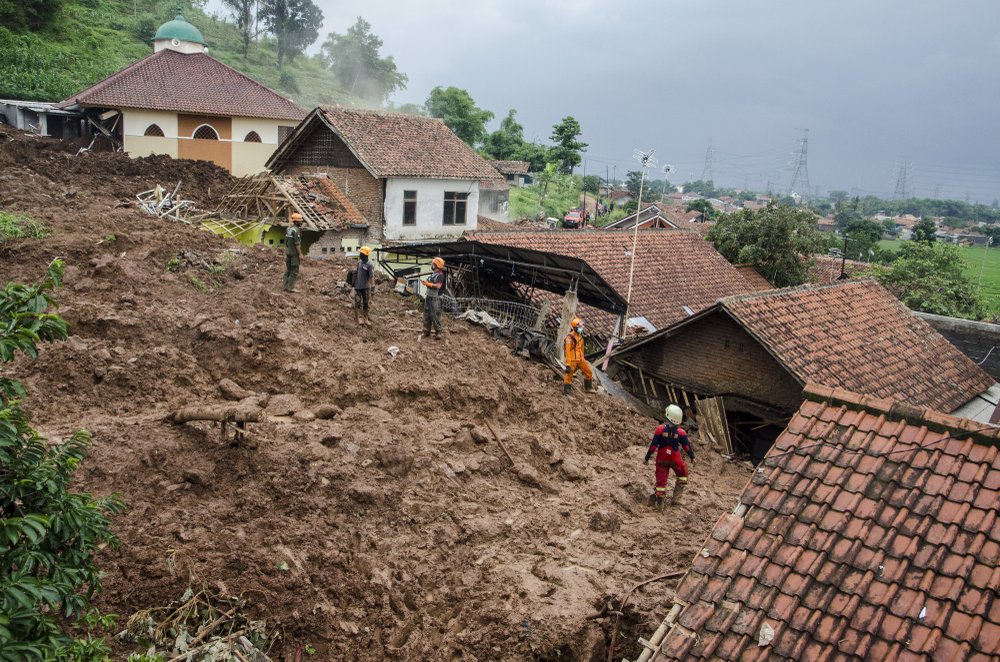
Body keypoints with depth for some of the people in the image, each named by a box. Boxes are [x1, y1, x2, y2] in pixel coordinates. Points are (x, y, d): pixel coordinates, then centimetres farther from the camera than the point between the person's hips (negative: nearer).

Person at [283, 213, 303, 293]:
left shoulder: (288, 228, 9)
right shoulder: (296, 230, -18)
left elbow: (286, 241, 14)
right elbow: (297, 244, -21)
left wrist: (286, 253, 20)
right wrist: (300, 254, -17)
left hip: (288, 252, 9)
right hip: (294, 253, -9)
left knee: (288, 270, 11)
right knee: (294, 271, -4)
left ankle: (286, 286, 12)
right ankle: (291, 287, -4)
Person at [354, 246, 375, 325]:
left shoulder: (369, 265, -11)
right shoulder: (359, 263, 8)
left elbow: (372, 276, -18)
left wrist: (372, 285, -28)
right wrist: (354, 283, 20)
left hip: (366, 287, -4)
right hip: (358, 287, 4)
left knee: (365, 304, 7)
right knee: (358, 303, -4)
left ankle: (365, 319, 15)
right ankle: (359, 319, -2)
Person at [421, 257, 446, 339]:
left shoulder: (440, 275, -13)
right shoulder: (433, 274, 14)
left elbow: (438, 286, -23)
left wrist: (428, 284, -20)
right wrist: (425, 282, 0)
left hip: (435, 298, -9)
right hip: (428, 297, 9)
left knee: (435, 315, -7)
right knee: (426, 315, 12)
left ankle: (438, 333, -1)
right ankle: (426, 331, 20)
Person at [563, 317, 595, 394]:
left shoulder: (580, 336, 10)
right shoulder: (570, 337, -16)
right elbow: (568, 351, -19)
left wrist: (583, 359, 22)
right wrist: (568, 364, -22)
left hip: (580, 359, 8)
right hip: (572, 360, -8)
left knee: (589, 372, 9)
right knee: (568, 376, -1)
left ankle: (588, 387, 27)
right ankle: (566, 391, 12)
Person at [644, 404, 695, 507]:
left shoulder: (660, 429, -13)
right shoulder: (681, 432, -11)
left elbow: (653, 445, -11)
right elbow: (687, 446, -2)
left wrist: (647, 457, -2)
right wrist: (692, 457, 12)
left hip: (661, 459, 0)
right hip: (675, 459, 0)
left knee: (661, 479, 10)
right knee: (682, 475, 21)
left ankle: (657, 497, 2)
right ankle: (676, 498, 19)